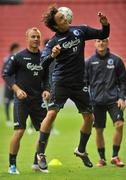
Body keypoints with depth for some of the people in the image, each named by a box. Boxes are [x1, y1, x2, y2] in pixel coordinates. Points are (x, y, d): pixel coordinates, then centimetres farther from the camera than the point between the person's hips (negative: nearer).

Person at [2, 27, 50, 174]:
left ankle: (37, 162, 18)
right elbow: (6, 74, -2)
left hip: (38, 100, 5)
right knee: (19, 131, -11)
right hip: (22, 100, -5)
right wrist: (17, 90, -13)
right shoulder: (18, 57, -5)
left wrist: (46, 90, 0)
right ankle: (12, 165, 0)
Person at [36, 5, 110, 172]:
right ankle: (40, 154, -12)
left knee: (89, 117, 6)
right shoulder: (54, 42, -9)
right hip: (60, 82, -5)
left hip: (78, 83, 5)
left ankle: (81, 150, 27)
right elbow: (44, 63, -20)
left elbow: (103, 35, 12)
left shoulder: (80, 31, 3)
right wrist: (52, 55, -41)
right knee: (52, 113, -18)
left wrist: (105, 24, -10)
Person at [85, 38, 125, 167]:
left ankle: (115, 156, -4)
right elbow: (85, 81, 8)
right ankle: (102, 158, 15)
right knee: (99, 130, 3)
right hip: (97, 101, 1)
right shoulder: (90, 62, 5)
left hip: (113, 100, -1)